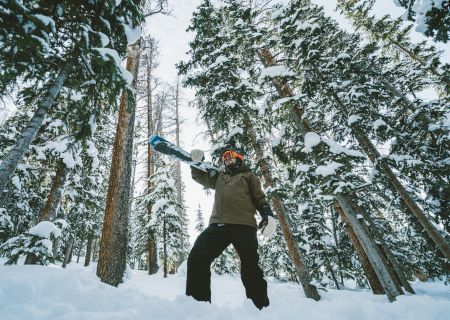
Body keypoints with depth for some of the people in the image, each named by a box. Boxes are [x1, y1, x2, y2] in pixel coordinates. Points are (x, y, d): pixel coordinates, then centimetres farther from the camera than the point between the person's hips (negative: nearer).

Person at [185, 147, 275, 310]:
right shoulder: (219, 177, 31)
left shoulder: (248, 176, 21)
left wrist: (267, 214, -5)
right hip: (218, 224, 4)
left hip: (243, 225, -3)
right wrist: (197, 161, 7)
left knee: (250, 267, -6)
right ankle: (197, 302, 2)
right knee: (196, 258, -6)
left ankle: (261, 307, 6)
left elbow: (259, 198, 14)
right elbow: (200, 176, 28)